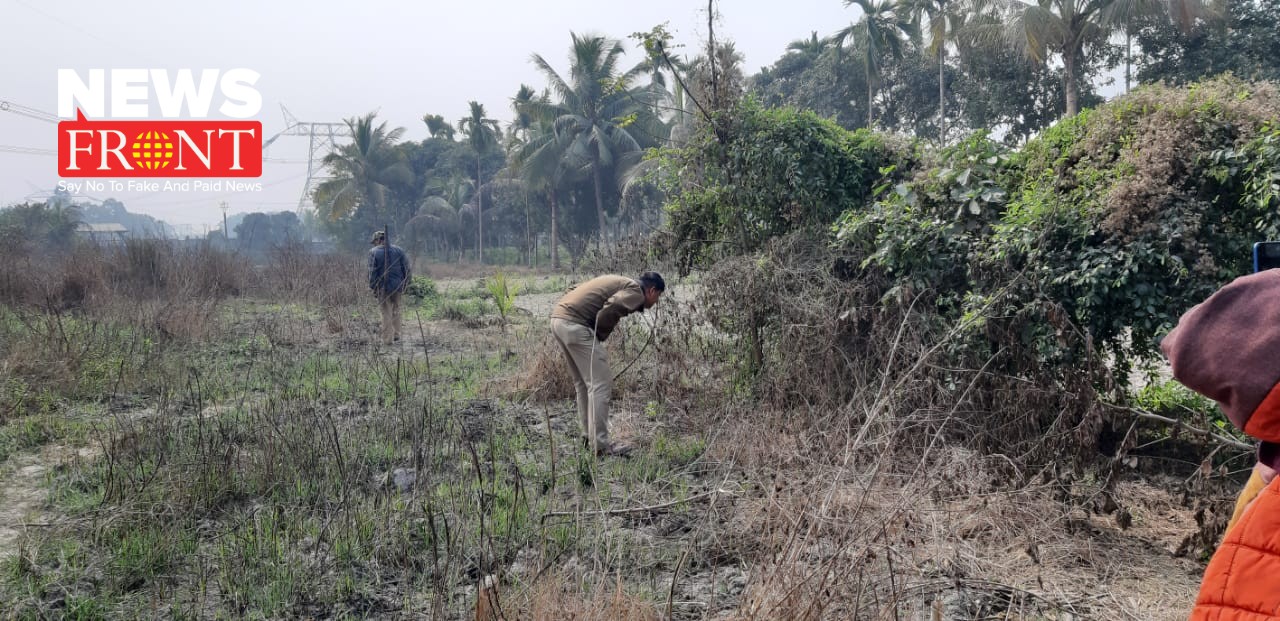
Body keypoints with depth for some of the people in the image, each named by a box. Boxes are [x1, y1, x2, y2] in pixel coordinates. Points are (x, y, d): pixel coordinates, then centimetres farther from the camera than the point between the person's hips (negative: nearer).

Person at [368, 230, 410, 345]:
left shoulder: (374, 252, -8)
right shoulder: (398, 250, 4)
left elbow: (372, 272, -9)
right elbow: (406, 268, 4)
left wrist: (373, 287, -2)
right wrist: (405, 283, 11)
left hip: (382, 287, -3)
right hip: (397, 286, 3)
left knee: (386, 313, 2)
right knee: (395, 310, 18)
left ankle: (387, 339, 4)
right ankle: (396, 334, 20)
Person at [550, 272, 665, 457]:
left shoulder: (620, 282, 25)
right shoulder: (635, 291, -2)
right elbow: (610, 308, -22)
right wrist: (600, 336, -4)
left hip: (558, 317, 10)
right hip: (575, 325, -10)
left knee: (583, 383, 20)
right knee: (600, 385, -3)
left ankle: (588, 435, 28)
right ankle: (600, 445, 0)